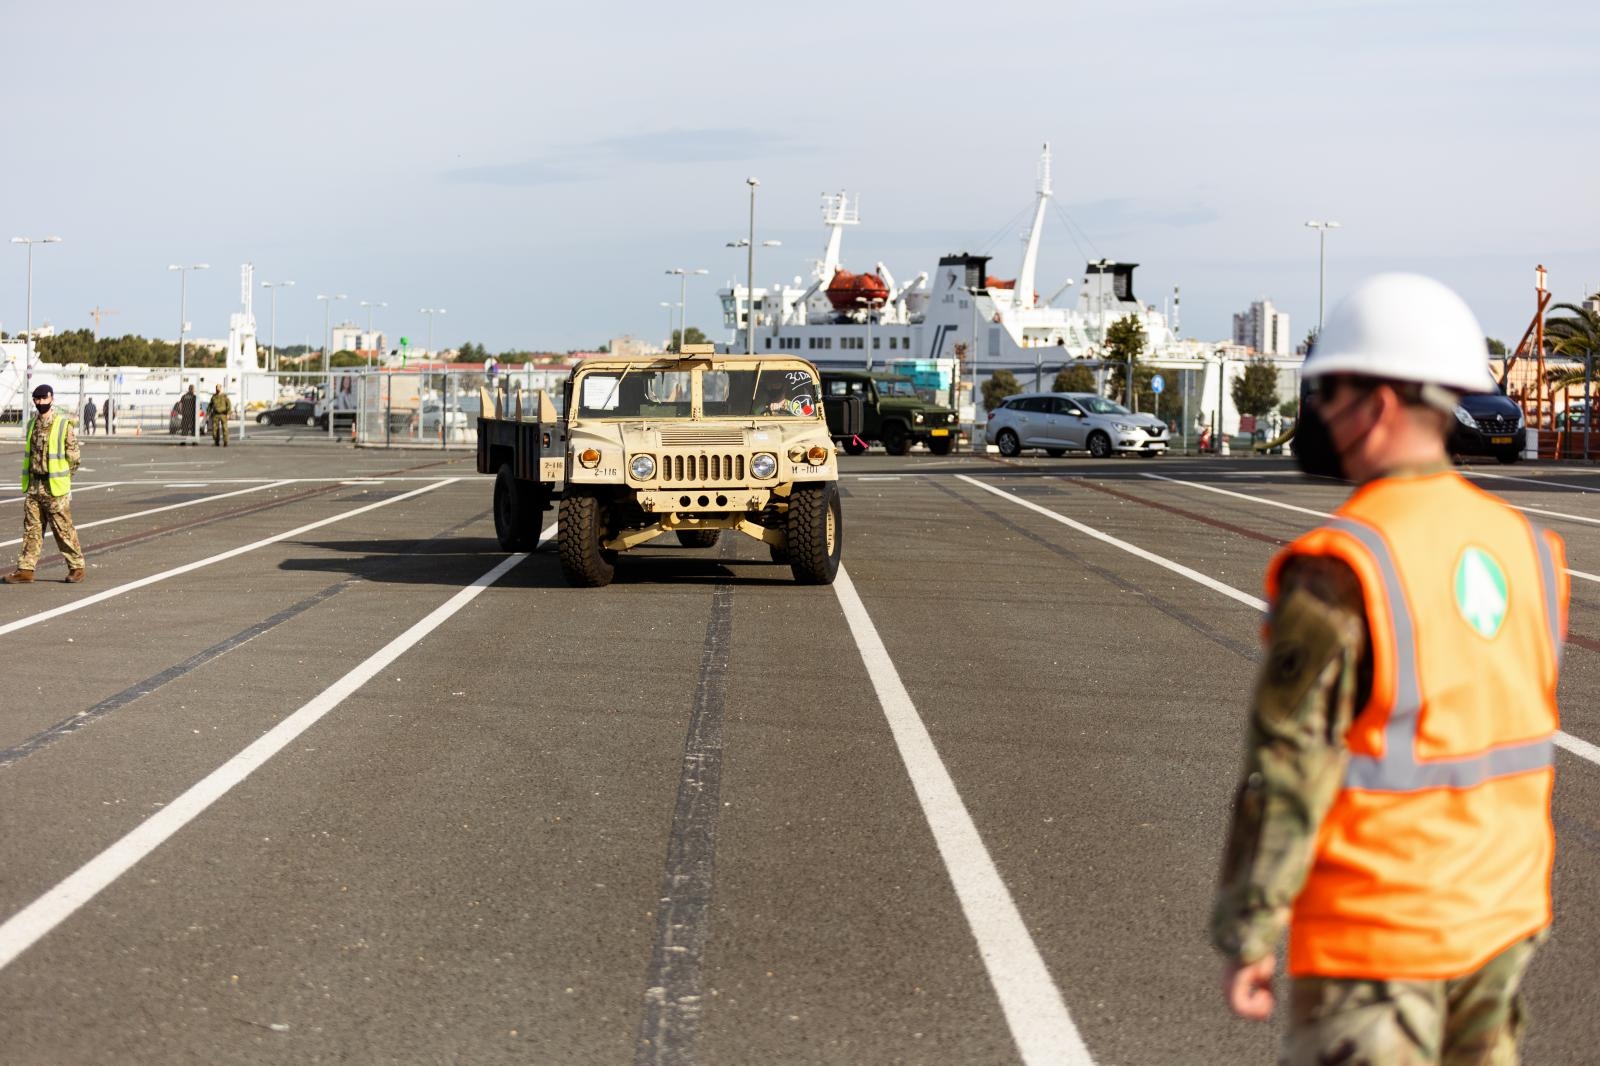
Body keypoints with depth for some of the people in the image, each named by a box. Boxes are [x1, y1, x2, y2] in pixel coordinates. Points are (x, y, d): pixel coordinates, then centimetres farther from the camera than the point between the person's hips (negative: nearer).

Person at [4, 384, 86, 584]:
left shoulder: (64, 424, -8)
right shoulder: (32, 424, 11)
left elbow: (73, 457, -4)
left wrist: (63, 482, -3)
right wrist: (28, 482, 15)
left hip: (54, 487, -6)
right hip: (33, 486, 6)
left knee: (63, 528, 0)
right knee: (31, 528, 5)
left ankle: (76, 566, 10)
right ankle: (26, 569, 7)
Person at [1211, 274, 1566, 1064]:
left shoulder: (1338, 573, -19)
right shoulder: (1520, 546, 3)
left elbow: (1287, 771, -18)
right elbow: (1522, 745, 11)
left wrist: (1243, 937, -10)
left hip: (1379, 936, -7)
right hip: (1502, 922, 7)